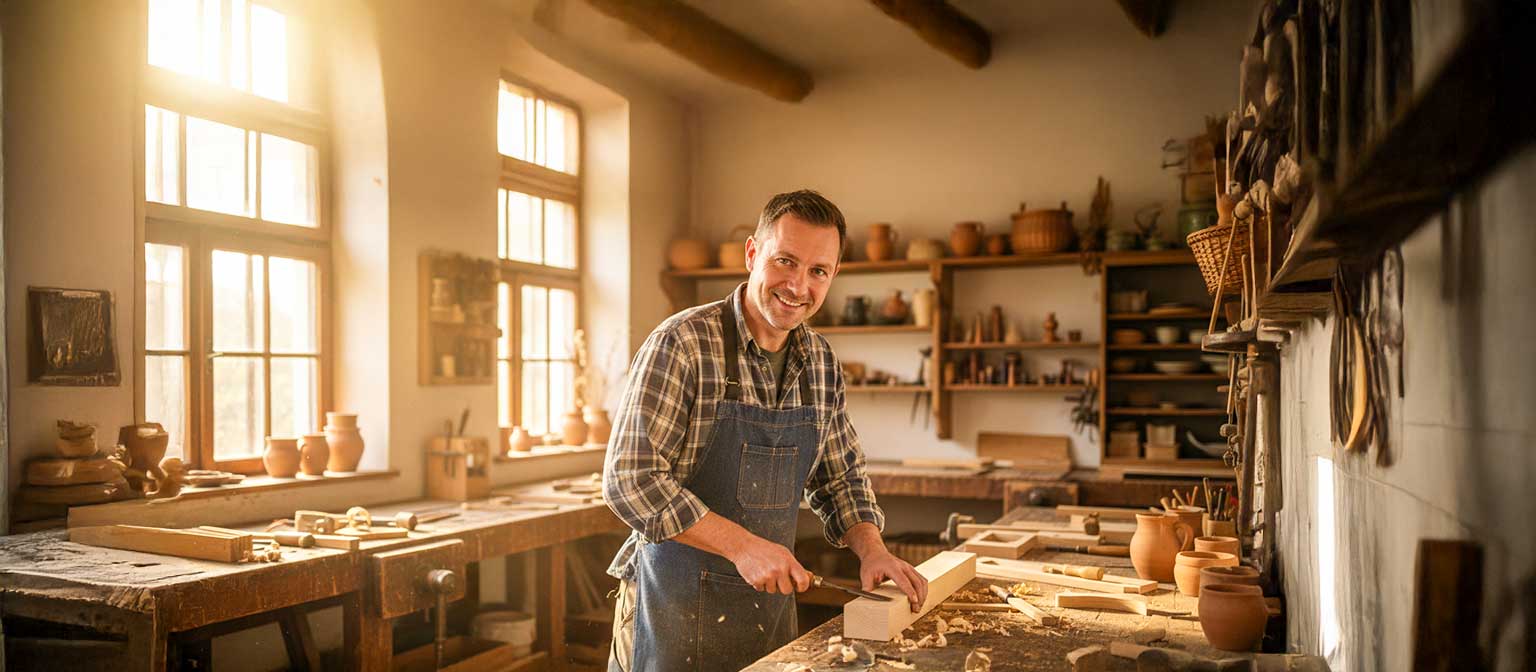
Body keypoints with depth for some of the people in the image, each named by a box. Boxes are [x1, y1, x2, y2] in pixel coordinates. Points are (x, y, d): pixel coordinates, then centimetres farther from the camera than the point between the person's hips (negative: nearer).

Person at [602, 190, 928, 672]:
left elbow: (840, 476, 12)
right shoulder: (682, 344, -17)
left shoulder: (822, 362, 3)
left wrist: (871, 547, -5)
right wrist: (741, 544, -25)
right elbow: (629, 480, -21)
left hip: (771, 598, 6)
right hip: (678, 601, -6)